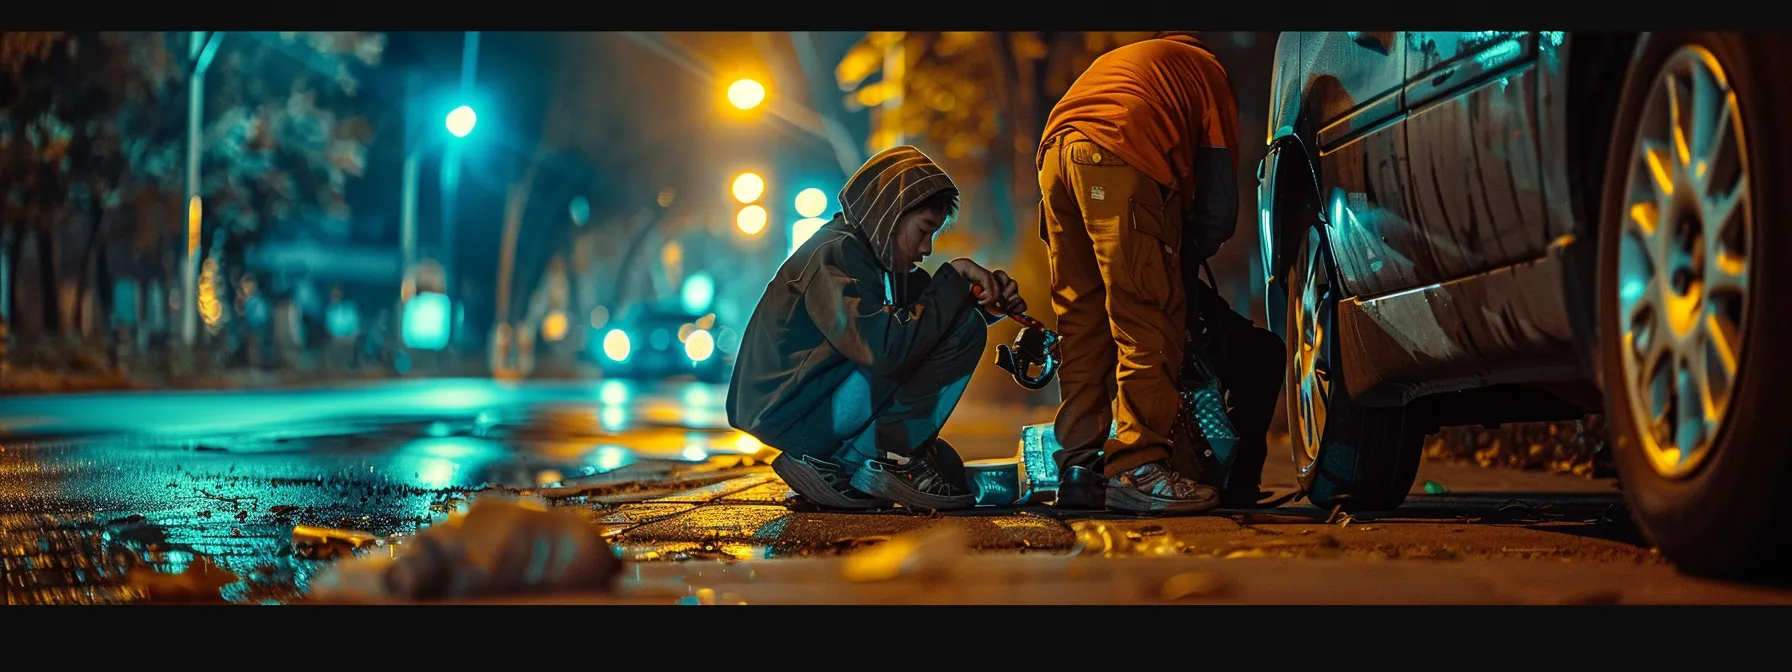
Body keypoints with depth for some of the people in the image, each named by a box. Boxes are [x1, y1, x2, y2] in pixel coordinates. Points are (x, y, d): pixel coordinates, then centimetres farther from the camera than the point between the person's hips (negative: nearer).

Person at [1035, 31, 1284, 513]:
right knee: (1147, 324, -6)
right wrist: (1183, 263, 29)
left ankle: (1079, 466, 12)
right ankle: (1137, 469, -10)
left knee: (1082, 321, 12)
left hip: (1055, 153, 7)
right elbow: (1219, 206, 16)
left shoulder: (1118, 60, 41)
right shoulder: (1207, 72, 24)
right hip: (1119, 158, -7)